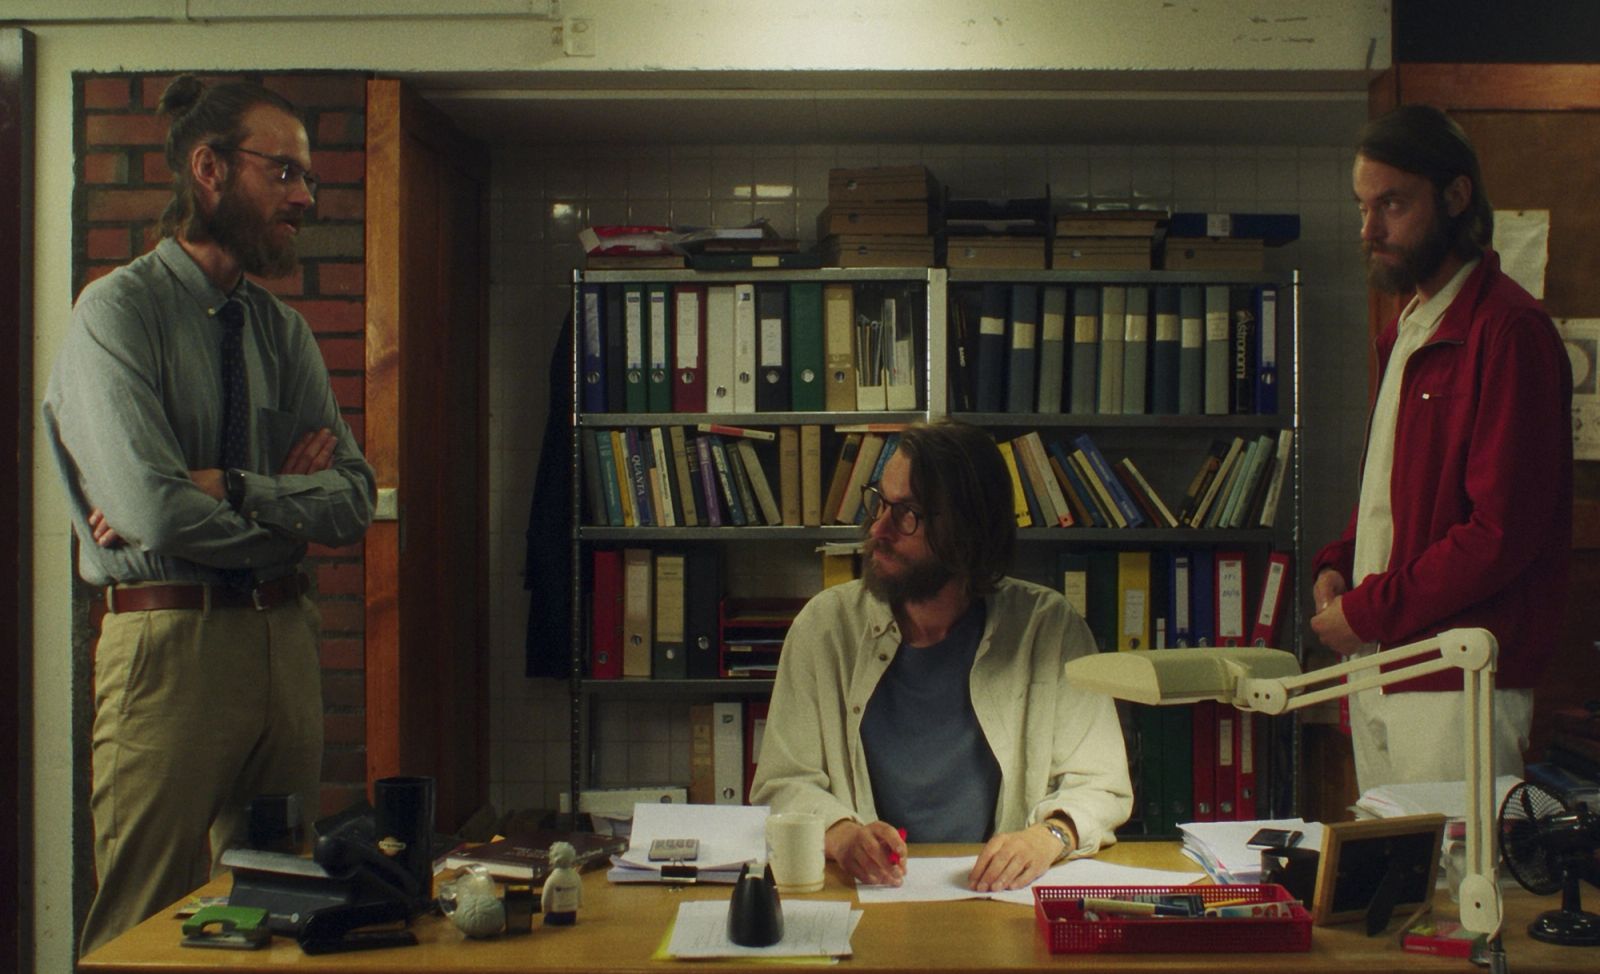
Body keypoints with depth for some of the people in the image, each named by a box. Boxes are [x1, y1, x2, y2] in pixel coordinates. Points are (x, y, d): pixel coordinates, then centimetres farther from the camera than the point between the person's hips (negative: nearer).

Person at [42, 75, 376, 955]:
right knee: (147, 926, 3)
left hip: (285, 641, 6)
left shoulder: (284, 331, 11)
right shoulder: (117, 310, -7)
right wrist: (283, 503, -3)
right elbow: (154, 510, -18)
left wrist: (228, 489, -13)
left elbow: (354, 498, 0)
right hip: (170, 643, -6)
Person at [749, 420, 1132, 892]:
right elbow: (783, 782, 2)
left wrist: (1050, 835, -20)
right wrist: (841, 834, -20)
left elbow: (1101, 783, 3)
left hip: (1005, 892, 0)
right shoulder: (825, 625, 3)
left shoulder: (1049, 628, 1)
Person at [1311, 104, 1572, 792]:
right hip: (1376, 673, 9)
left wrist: (1368, 611, -13)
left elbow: (1503, 534, -19)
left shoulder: (1509, 330, -13)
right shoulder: (1402, 333, 18)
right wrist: (1338, 564, 7)